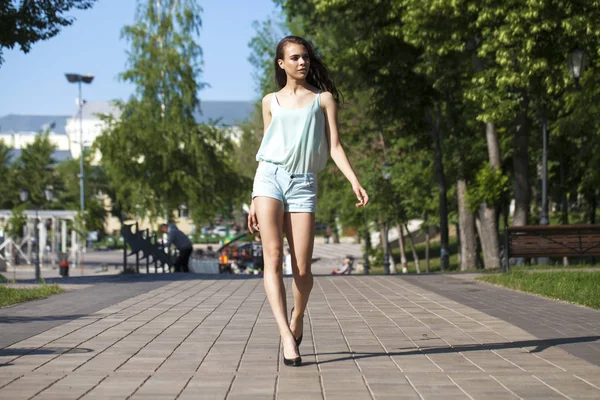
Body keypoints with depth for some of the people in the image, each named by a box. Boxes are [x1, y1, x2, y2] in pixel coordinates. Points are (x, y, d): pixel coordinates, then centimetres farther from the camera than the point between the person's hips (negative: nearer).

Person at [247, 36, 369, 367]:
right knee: (273, 256, -16)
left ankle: (297, 319, 25)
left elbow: (334, 145, 7)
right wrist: (255, 201, 15)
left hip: (303, 183, -1)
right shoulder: (271, 102, 16)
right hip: (270, 177, 1)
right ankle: (286, 337, -21)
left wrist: (354, 181, -8)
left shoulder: (323, 99, 13)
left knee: (302, 268, -6)